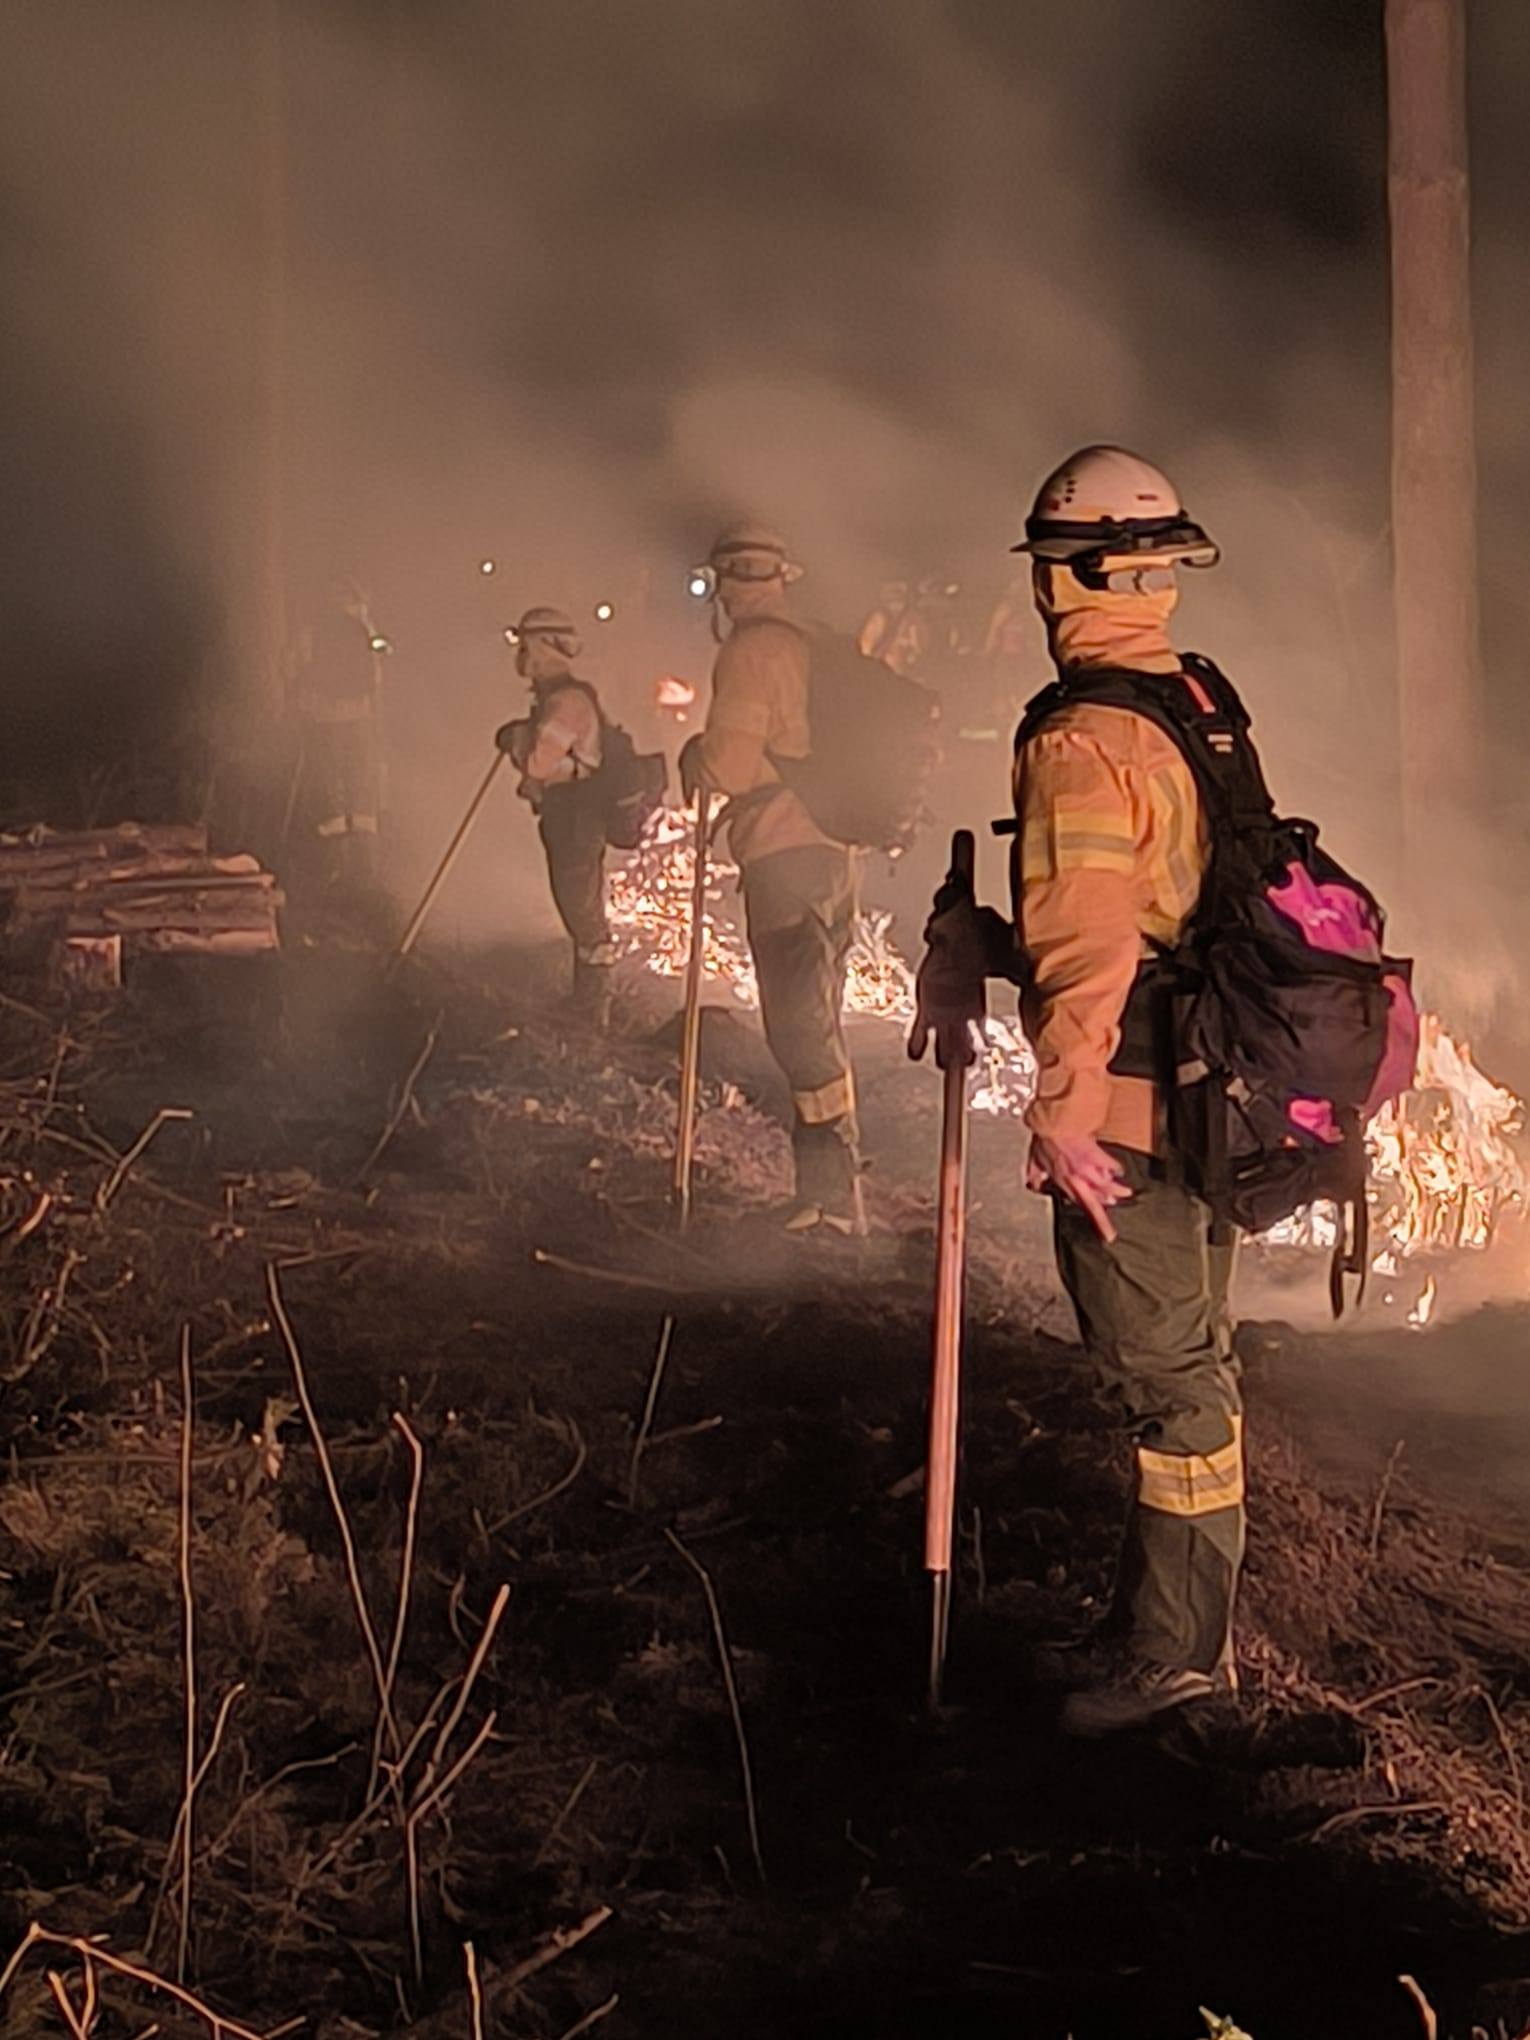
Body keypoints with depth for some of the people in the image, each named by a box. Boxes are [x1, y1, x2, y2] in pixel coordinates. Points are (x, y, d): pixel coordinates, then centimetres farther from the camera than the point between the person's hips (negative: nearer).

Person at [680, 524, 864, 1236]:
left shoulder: (749, 651, -9)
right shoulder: (809, 647, 17)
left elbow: (726, 766, -16)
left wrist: (692, 755, 4)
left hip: (782, 854, -9)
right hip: (831, 850, 9)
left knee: (800, 1026, -9)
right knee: (817, 1023, 13)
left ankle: (831, 1194, -10)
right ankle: (829, 1184, 16)